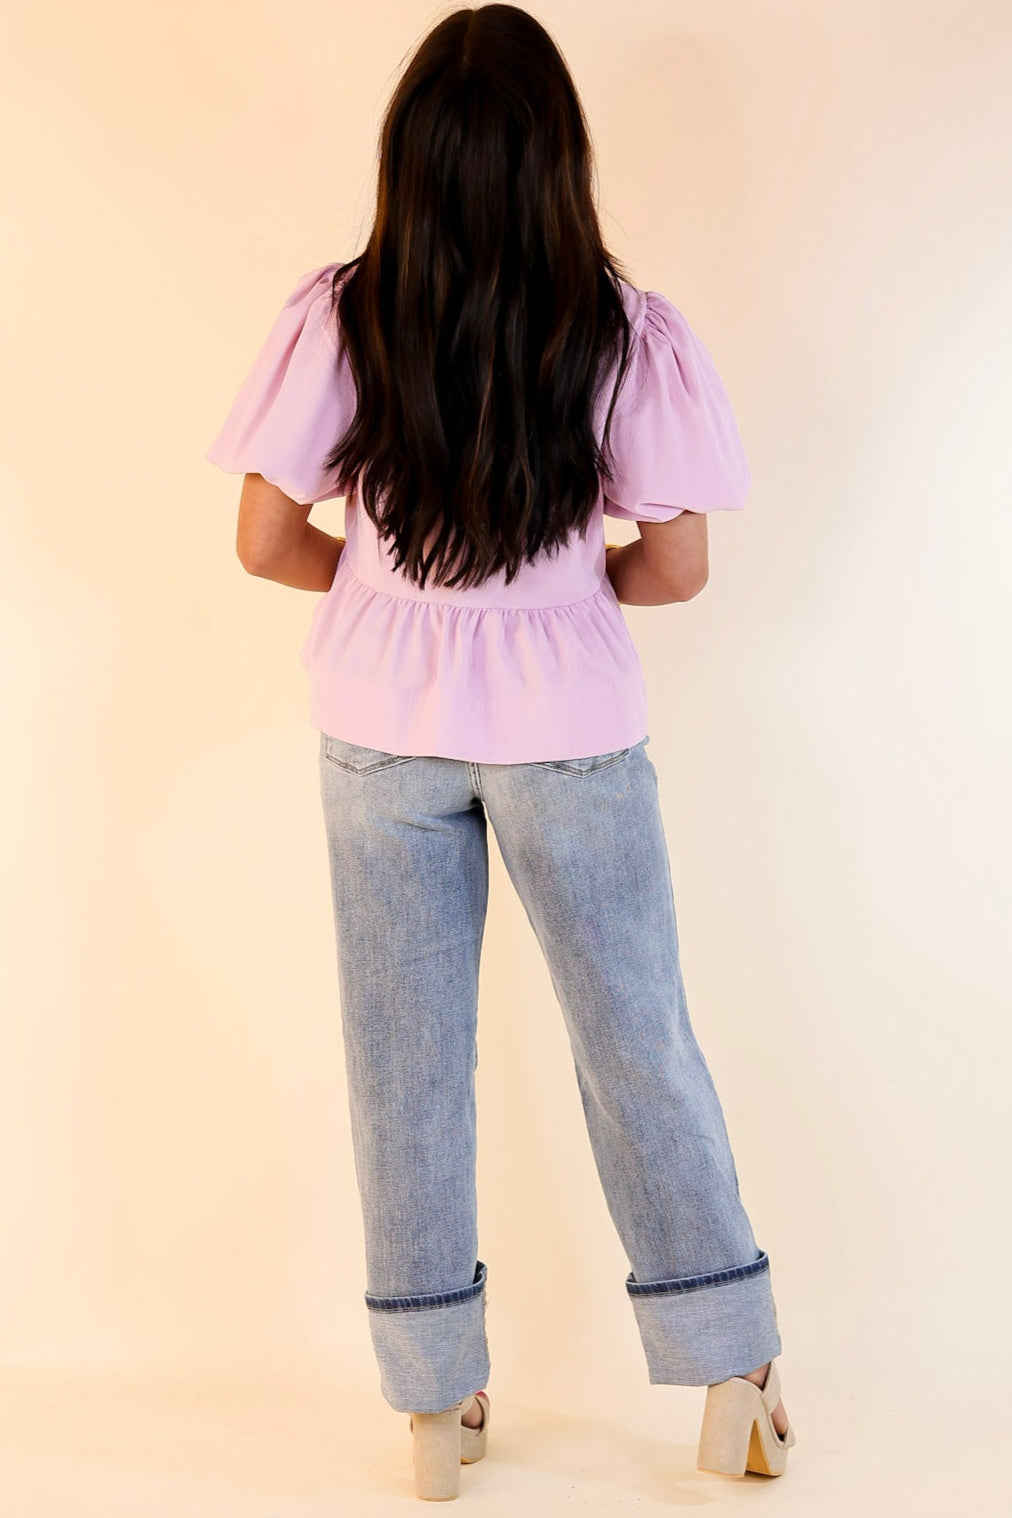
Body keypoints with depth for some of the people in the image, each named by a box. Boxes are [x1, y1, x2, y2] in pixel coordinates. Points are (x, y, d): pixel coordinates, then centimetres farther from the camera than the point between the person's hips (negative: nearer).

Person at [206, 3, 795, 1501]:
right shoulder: (627, 332, -12)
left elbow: (268, 537, -5)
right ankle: (732, 1377, 25)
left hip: (382, 728, 1)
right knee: (639, 1042, 14)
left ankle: (437, 1406, 24)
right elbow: (676, 567, -9)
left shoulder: (337, 319, -10)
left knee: (405, 1057, 12)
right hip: (570, 730, -1)